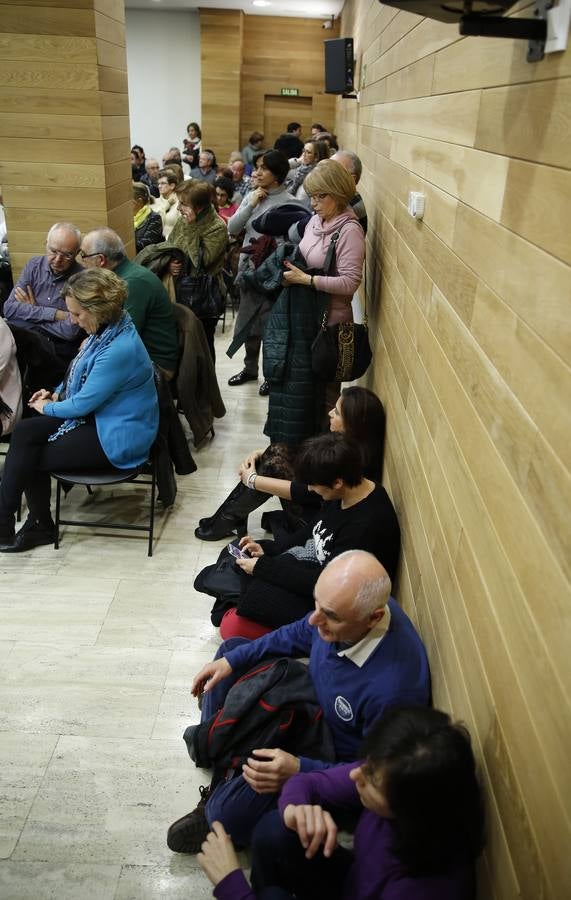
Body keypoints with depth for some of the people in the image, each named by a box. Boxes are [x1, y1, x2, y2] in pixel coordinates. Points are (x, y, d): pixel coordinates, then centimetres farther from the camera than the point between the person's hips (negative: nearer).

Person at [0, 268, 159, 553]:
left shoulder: (119, 350, -29)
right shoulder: (107, 329, 0)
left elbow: (83, 404, -21)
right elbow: (83, 375, 19)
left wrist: (47, 407, -2)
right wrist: (57, 393, 5)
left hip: (118, 439, -9)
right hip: (100, 415, 9)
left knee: (31, 459, -5)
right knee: (25, 432, -5)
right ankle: (38, 523, 0)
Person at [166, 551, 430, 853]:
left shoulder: (393, 689, -42)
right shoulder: (339, 606, -21)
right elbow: (299, 635, 2)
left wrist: (300, 770, -34)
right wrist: (231, 660, -1)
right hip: (311, 698, 8)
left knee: (230, 811, -27)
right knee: (232, 648, 14)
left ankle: (214, 808, 10)